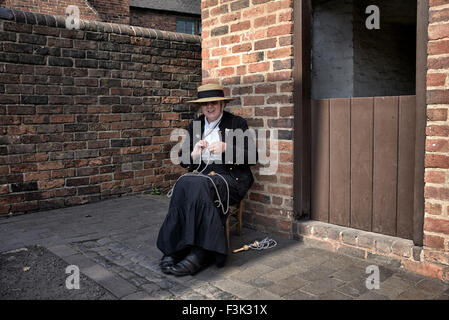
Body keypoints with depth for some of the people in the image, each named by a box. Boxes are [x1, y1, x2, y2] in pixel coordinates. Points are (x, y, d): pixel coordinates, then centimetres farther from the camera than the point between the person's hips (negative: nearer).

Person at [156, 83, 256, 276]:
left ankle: (201, 253, -32)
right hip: (200, 173, 4)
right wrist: (193, 155, -5)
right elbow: (182, 160, 18)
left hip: (230, 176, -4)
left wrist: (226, 148, -16)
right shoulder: (194, 126, 18)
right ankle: (173, 249, -30)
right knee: (183, 184, -31)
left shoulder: (237, 123, 6)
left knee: (199, 186, -35)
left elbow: (252, 156, -1)